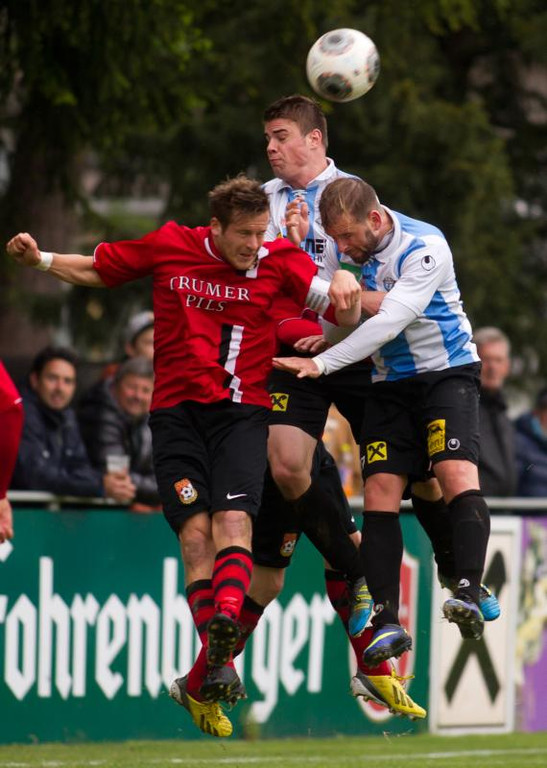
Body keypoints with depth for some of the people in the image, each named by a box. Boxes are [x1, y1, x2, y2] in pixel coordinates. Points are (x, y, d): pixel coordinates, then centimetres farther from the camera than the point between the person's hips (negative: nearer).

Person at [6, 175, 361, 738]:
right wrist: (39, 260, 3)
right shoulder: (169, 247, 5)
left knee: (232, 518, -23)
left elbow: (344, 316, 9)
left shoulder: (278, 261, 5)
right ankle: (218, 663, -20)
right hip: (176, 411, 0)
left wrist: (344, 285, -13)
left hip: (242, 411, 0)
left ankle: (224, 620, -46)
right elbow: (93, 270, 19)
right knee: (195, 529, -14)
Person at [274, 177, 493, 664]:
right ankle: (387, 623, -8)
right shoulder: (350, 249, -2)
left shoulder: (425, 247, -21)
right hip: (389, 382, 5)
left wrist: (321, 363, -29)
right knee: (380, 493, -7)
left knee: (458, 476, -24)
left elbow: (389, 321, -28)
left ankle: (469, 595, -32)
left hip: (447, 372, -5)